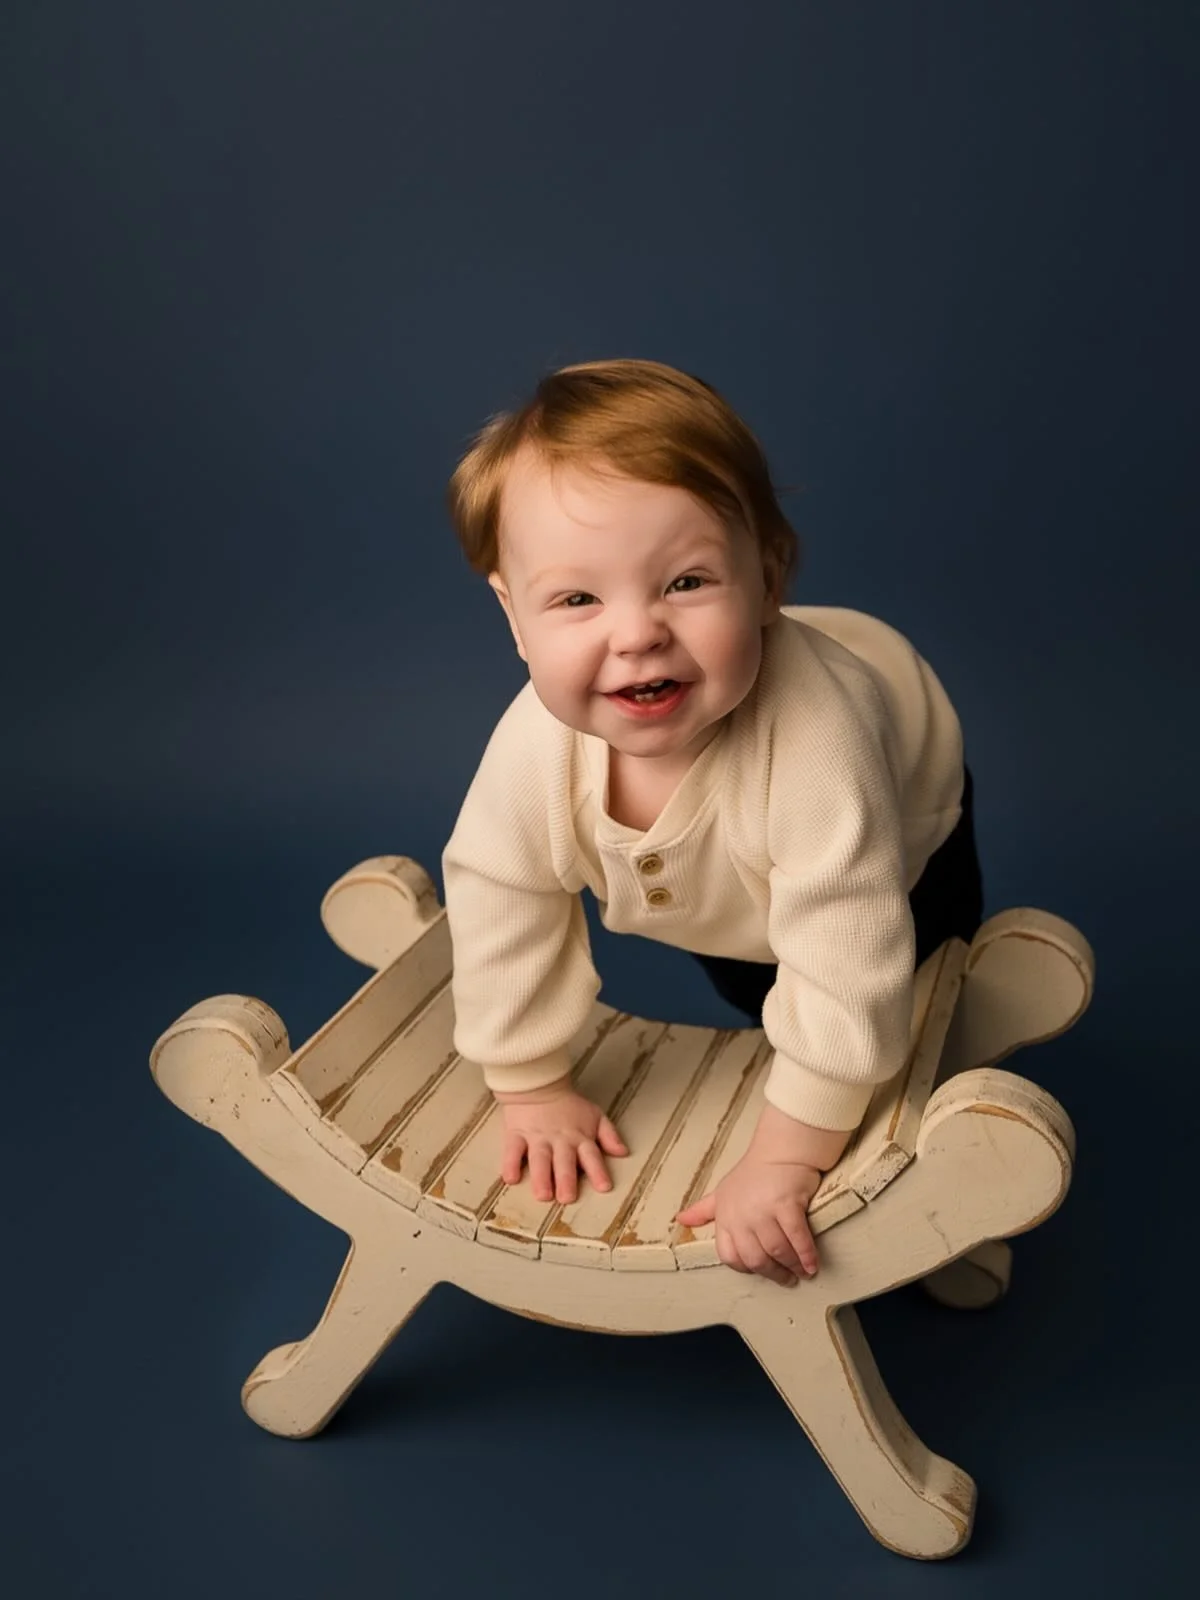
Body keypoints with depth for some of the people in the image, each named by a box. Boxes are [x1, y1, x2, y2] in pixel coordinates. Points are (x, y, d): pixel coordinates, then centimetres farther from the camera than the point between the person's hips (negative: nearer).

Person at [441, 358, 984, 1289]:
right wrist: (533, 1089, -12)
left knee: (919, 1002, 13)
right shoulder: (534, 751, -40)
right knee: (745, 986, 24)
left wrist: (786, 1162, -37)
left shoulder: (811, 741, -53)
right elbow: (500, 910, -23)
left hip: (902, 813, -3)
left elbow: (845, 976, -46)